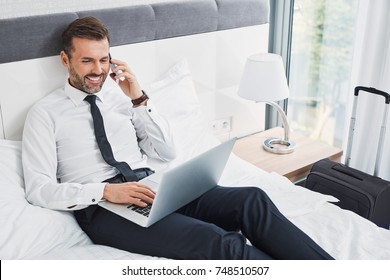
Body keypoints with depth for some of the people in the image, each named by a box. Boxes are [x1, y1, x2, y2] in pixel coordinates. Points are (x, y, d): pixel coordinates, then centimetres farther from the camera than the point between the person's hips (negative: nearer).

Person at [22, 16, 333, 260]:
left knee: (252, 200, -21)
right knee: (215, 241, -31)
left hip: (149, 186, 5)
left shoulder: (120, 96, 17)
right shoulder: (45, 113, 5)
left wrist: (139, 99, 0)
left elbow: (167, 152, 11)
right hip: (100, 205, -4)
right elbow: (38, 188, -5)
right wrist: (105, 191, -20)